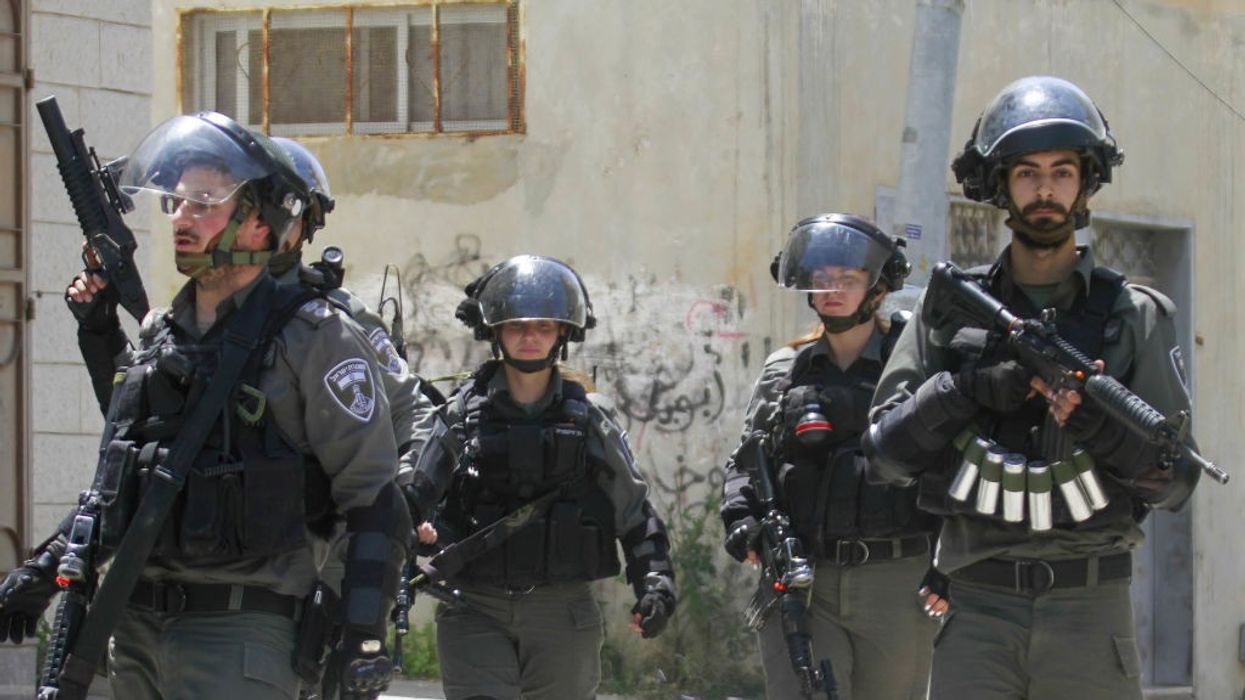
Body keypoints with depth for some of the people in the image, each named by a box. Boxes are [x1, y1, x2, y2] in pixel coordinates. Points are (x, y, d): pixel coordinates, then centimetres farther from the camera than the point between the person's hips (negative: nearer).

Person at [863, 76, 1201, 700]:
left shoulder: (1133, 317, 7)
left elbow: (1175, 479, 3)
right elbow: (884, 453, 4)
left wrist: (1096, 423, -15)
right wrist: (967, 390, -11)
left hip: (1090, 607, 0)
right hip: (978, 604, 0)